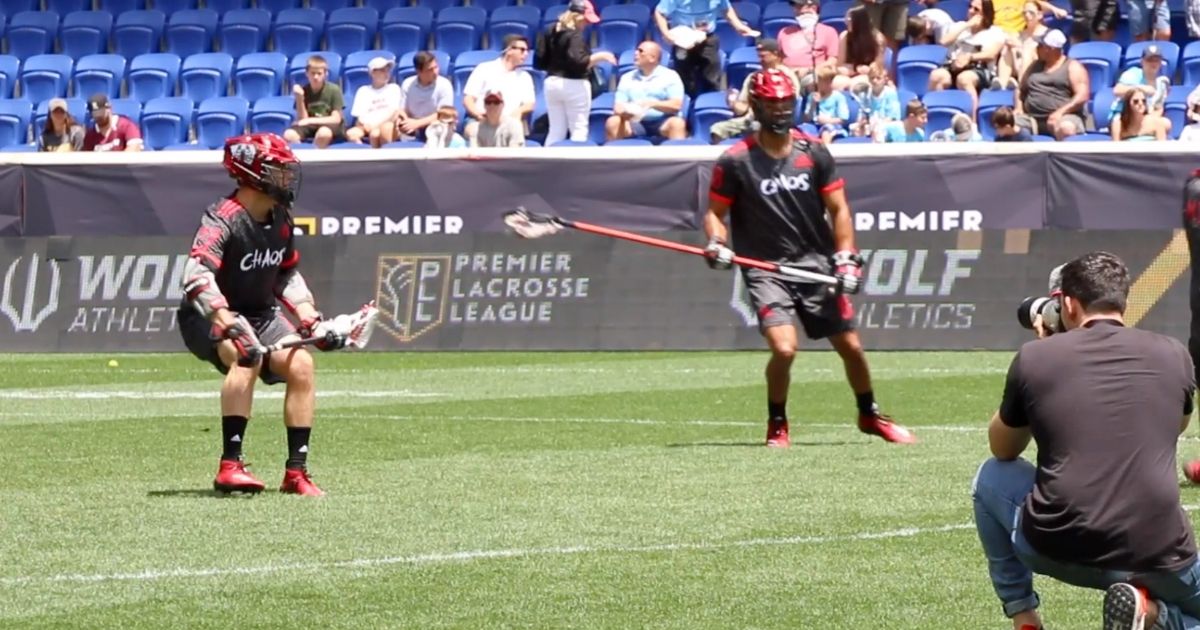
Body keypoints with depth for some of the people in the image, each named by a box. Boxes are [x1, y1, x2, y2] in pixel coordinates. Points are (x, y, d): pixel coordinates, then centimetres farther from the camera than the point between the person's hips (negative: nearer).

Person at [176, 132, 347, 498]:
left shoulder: (281, 220, 1)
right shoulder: (223, 219, -25)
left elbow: (287, 274, 16)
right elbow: (196, 276, -39)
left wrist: (310, 318, 3)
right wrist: (228, 323, -53)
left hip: (260, 313, 8)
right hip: (208, 317, -8)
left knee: (301, 364, -12)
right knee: (246, 356, -35)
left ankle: (296, 472, -5)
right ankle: (230, 467, -35)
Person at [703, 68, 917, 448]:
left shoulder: (813, 153, 3)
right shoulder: (736, 161, -5)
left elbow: (838, 209, 7)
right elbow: (715, 212, 2)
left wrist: (846, 257, -4)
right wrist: (717, 244, -18)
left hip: (816, 262, 3)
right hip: (765, 270, -3)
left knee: (851, 346, 6)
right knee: (784, 348, -22)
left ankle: (869, 415, 32)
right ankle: (777, 425, 2)